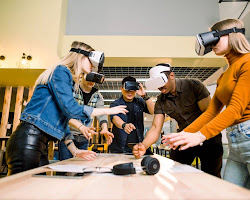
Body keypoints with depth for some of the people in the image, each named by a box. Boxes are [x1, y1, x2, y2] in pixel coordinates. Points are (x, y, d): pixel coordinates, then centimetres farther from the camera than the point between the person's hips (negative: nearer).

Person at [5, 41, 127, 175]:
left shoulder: (67, 77, 20)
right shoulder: (61, 71, -8)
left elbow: (64, 115, 20)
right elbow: (70, 109, -20)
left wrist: (75, 151, 19)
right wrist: (108, 111, -9)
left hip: (40, 144, 10)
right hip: (29, 140, -10)